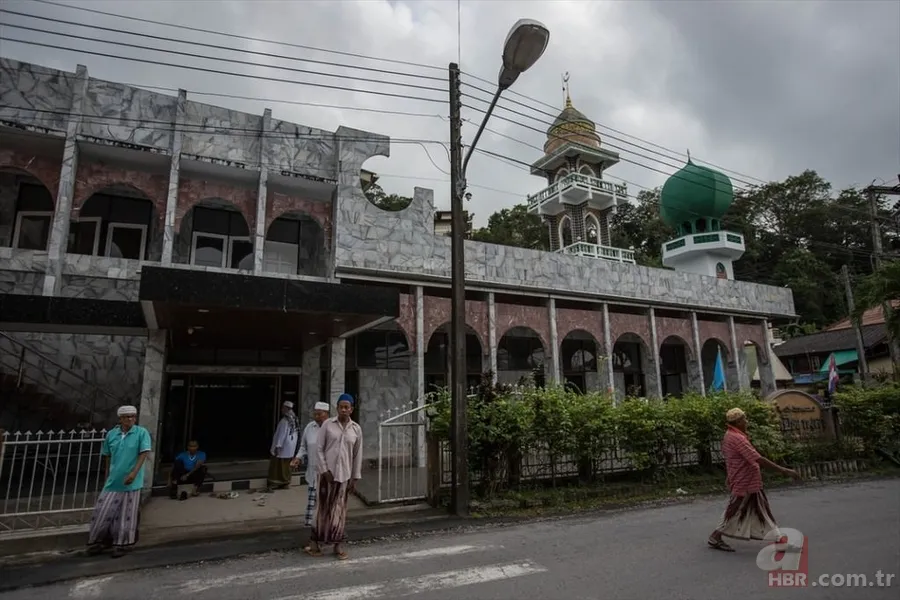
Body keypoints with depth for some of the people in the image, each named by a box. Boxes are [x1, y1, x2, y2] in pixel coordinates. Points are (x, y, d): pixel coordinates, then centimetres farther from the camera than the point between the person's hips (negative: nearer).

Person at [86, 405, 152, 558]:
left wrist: (134, 473, -23)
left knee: (126, 515, 5)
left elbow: (144, 453, -14)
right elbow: (107, 456, 15)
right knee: (103, 512, 7)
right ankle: (100, 541, 26)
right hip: (113, 481, 3)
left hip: (131, 482, -3)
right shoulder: (111, 434, 4)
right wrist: (107, 475, 16)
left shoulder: (142, 433, -8)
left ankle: (120, 545, 19)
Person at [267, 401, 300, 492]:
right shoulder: (294, 420, 7)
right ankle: (286, 483, 17)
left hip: (283, 447, -8)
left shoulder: (285, 420, -18)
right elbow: (296, 433, 12)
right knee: (286, 465, 13)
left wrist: (278, 446, -19)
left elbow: (282, 434, -21)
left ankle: (274, 484, 0)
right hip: (290, 447, 8)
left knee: (277, 465, -1)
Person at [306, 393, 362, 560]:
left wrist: (355, 478, 3)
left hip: (344, 475, 2)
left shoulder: (356, 429, 1)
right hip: (327, 473, -2)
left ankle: (337, 545, 19)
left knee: (339, 511, 9)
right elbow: (319, 449, -4)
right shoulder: (327, 424, -4)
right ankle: (316, 543, 17)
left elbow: (357, 455, 5)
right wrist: (324, 470, -10)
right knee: (323, 508, 5)